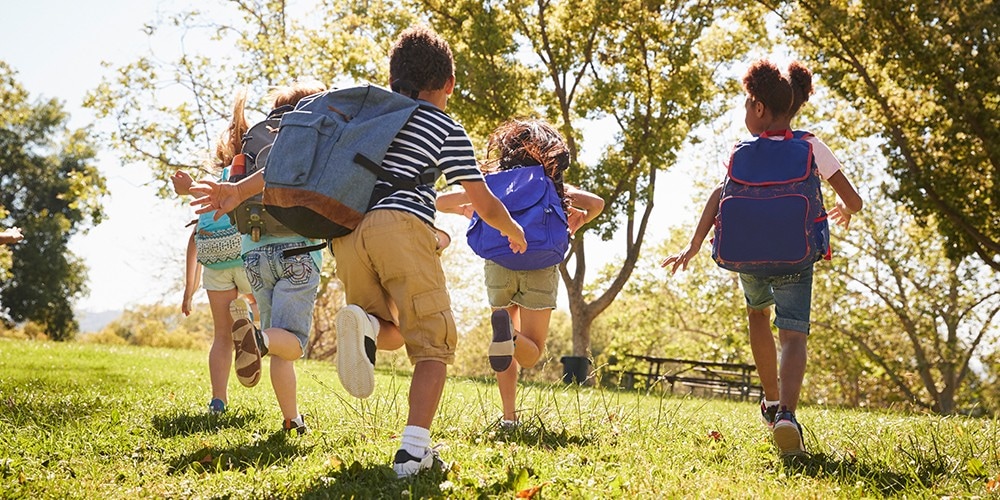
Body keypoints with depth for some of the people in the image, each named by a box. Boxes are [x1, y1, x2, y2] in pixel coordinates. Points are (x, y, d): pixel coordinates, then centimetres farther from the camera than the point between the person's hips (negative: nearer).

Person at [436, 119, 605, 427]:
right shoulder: (554, 186, 9)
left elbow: (440, 202, 14)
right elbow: (596, 203, -5)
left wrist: (465, 211, 32)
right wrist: (576, 223, 12)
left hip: (498, 266, 2)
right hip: (540, 267, -2)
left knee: (511, 350, 20)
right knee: (531, 353, 6)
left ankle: (509, 417, 9)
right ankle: (509, 334, -29)